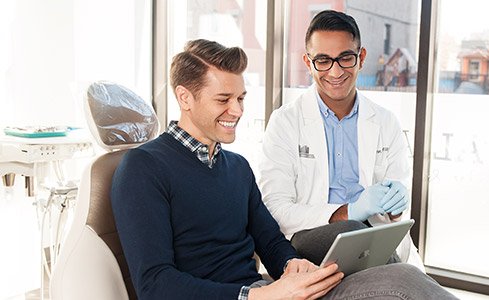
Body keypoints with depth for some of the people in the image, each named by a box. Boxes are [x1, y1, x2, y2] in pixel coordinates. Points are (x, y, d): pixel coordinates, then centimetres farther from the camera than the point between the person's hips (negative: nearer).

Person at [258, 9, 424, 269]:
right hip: (311, 236, -1)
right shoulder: (284, 122, 1)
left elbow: (400, 207, 13)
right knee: (348, 230, -35)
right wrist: (349, 212, -21)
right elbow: (276, 209, -8)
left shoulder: (386, 123, 12)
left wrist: (396, 204, -13)